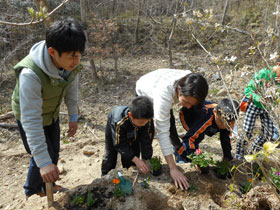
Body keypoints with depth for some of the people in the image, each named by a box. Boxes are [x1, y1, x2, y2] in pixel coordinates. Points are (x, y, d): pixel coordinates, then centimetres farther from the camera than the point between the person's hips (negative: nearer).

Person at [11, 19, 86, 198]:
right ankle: (32, 191, 33)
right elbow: (31, 120, -41)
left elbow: (71, 90, -4)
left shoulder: (71, 63, -24)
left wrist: (74, 117, 4)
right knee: (44, 157, 1)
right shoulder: (30, 74, -43)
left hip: (52, 114, 6)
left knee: (53, 154, 18)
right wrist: (43, 162, -41)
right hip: (29, 117, -5)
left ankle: (46, 187, 45)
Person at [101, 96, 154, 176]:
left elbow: (146, 141, -27)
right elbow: (120, 144, -38)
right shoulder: (118, 121, -48)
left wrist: (146, 159, -33)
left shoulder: (148, 120, -38)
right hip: (114, 131, -3)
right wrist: (136, 160, -43)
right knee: (110, 156, 3)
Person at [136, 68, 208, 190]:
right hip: (144, 92, -4)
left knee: (170, 122, 6)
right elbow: (163, 132, -48)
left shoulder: (190, 81, -34)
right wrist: (173, 168, -49)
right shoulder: (164, 94, -49)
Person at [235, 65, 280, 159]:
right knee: (246, 131, -6)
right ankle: (239, 156, 11)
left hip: (268, 108, 5)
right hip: (255, 105, -5)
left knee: (269, 133, 6)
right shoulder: (264, 73, -19)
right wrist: (257, 98, -34)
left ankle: (251, 152, 28)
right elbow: (248, 89, -18)